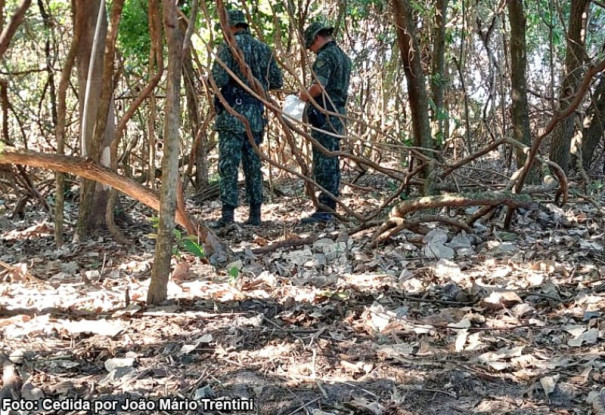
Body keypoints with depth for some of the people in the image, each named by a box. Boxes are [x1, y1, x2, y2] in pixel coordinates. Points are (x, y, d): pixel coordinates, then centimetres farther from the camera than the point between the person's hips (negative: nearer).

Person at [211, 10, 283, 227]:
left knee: (228, 166, -4)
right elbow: (277, 81, 12)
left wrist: (210, 78, 8)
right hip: (256, 114, 5)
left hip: (232, 113, -5)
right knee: (253, 165, 11)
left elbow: (219, 80, -15)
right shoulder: (264, 48, 11)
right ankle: (255, 214, 12)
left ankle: (228, 214, -8)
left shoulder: (228, 47, -6)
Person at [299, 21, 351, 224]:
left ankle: (324, 209, -10)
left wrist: (306, 95, -7)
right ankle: (330, 206, 17)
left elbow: (319, 86, -25)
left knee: (323, 162, -9)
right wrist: (310, 94, 17)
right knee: (332, 161, 12)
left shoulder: (325, 56, -12)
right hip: (339, 113, 10)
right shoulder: (343, 56, 19)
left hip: (324, 114, -10)